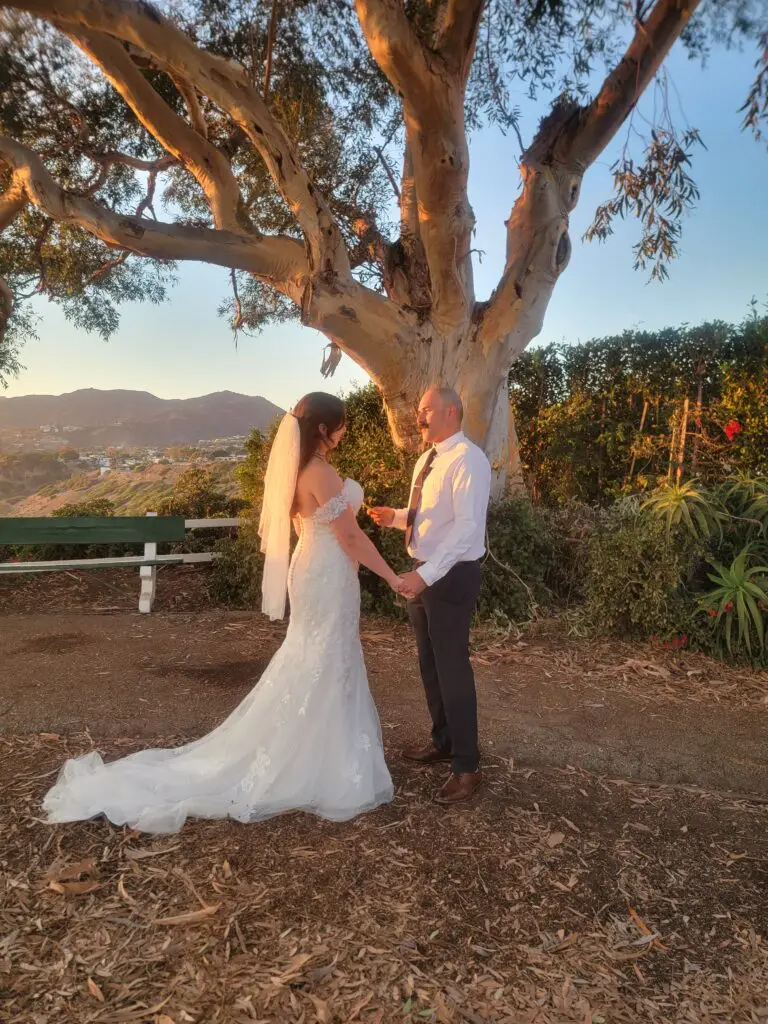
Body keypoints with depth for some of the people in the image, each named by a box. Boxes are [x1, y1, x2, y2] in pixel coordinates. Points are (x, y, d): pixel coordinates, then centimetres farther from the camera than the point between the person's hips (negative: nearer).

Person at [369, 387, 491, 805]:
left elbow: (467, 527, -27)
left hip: (452, 576, -9)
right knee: (429, 664, 19)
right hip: (422, 573, 9)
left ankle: (467, 766, 14)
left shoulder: (468, 460, -18)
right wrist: (395, 516, 4)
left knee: (452, 668, -1)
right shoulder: (426, 460, 12)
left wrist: (425, 574, -32)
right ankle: (442, 742, 38)